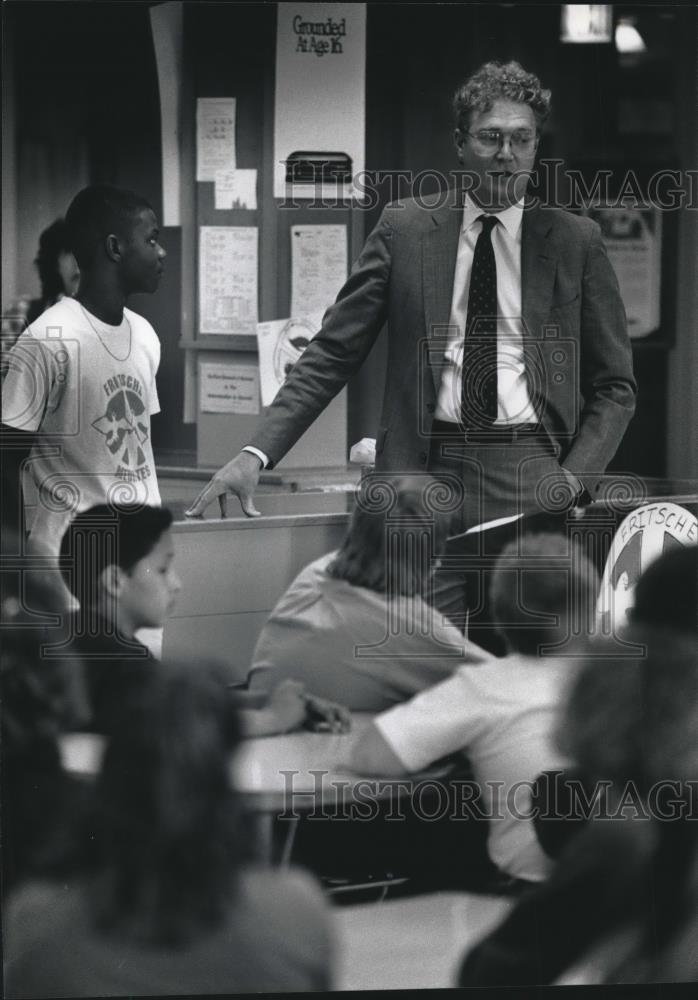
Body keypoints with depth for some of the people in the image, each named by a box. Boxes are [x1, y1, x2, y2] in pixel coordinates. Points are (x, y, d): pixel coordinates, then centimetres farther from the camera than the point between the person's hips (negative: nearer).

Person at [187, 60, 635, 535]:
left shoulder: (577, 242, 8)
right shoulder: (405, 229, 8)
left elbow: (615, 386, 12)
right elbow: (333, 354, 7)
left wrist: (573, 479, -4)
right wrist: (255, 455, -5)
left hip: (530, 477, 0)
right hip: (423, 470, 0)